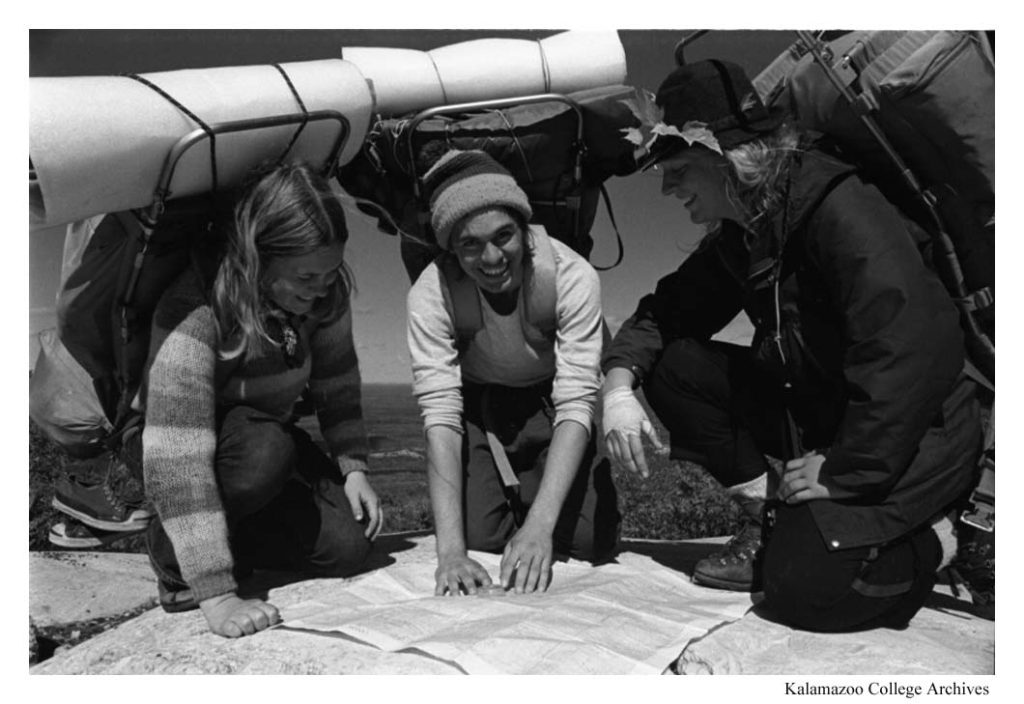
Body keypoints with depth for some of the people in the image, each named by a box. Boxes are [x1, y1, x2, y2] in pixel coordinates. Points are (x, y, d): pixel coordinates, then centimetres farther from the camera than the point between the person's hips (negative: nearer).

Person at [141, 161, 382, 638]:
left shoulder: (325, 293, -17)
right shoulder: (196, 312, -34)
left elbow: (337, 382, 0)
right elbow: (178, 462, -38)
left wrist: (353, 466, -11)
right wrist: (216, 594, -40)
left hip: (270, 435, 5)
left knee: (347, 544, -12)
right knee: (268, 449, -38)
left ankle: (234, 534, 13)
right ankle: (170, 549, -10)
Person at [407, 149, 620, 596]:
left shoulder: (573, 276, -28)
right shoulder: (430, 293, -25)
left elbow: (575, 405, -29)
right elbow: (440, 414, -29)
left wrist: (539, 526, -39)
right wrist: (450, 549, -38)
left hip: (549, 404, 0)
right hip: (479, 405, 0)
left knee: (592, 540, -14)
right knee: (480, 534, -17)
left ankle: (526, 501, 19)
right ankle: (514, 494, 18)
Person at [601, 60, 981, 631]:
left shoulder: (839, 206, -24)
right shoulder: (739, 236, 3)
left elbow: (914, 346, -32)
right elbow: (666, 311, 9)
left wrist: (844, 470, -27)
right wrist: (619, 380, -11)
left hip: (914, 432, -8)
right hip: (812, 412, 8)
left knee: (802, 587, -25)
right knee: (675, 365, -6)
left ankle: (935, 542, 5)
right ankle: (769, 524, 1)